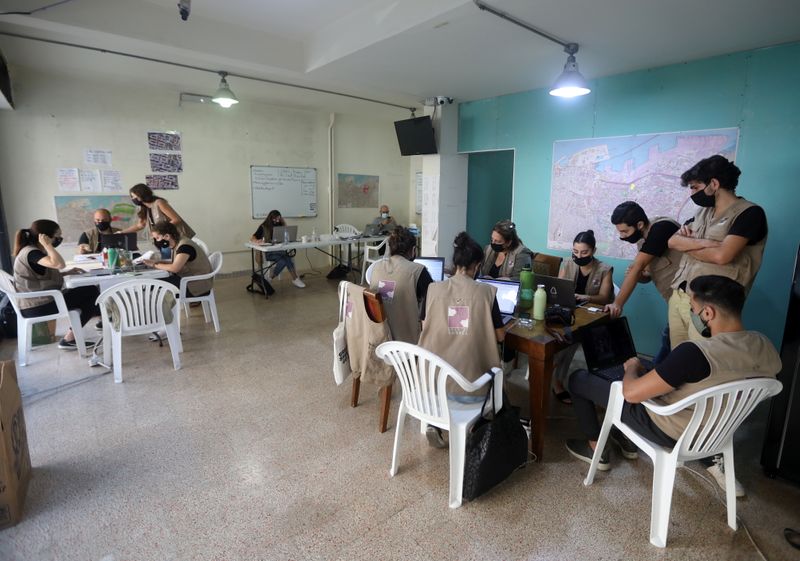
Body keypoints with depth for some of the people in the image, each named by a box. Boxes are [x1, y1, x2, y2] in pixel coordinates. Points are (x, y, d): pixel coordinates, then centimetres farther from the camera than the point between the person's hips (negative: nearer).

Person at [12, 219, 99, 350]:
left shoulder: (33, 251, 12)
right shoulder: (30, 252, -19)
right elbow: (59, 264, -37)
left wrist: (68, 273, 9)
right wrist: (47, 245, -24)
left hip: (40, 302, 10)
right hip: (38, 306, -10)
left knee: (89, 293, 17)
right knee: (90, 292, -3)